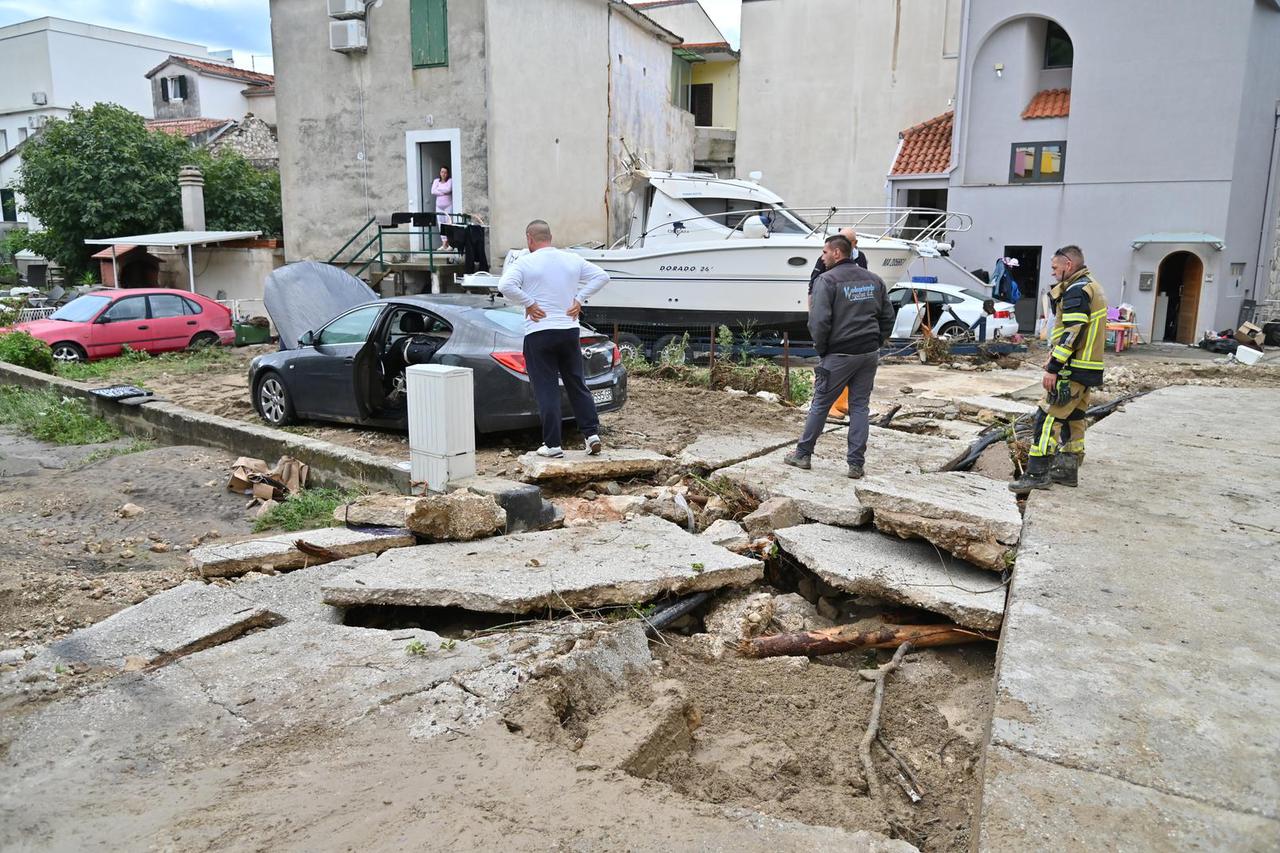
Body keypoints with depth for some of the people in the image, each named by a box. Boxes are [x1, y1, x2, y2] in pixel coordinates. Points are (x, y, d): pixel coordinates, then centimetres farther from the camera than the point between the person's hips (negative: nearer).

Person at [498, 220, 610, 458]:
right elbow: (602, 276, 10)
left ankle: (552, 444, 1)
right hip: (570, 331, 4)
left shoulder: (524, 262, -7)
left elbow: (505, 286, -21)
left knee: (546, 390, 1)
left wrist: (528, 303, -10)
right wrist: (579, 298, 7)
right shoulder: (573, 259, 8)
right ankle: (592, 433, 8)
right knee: (577, 385, 13)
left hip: (539, 333, -4)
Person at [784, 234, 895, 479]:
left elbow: (819, 321, -17)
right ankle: (856, 463, 10)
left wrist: (821, 349, -3)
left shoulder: (827, 280, -9)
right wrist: (875, 344, 16)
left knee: (820, 405, 7)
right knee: (860, 406, 9)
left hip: (839, 355, -5)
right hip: (870, 354, 5)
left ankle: (803, 454, 18)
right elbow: (888, 317, 14)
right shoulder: (874, 280, 11)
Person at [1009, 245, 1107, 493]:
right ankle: (1068, 470, 23)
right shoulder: (1093, 287, 19)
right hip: (1089, 369, 11)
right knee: (1074, 419, 15)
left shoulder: (1077, 290, -14)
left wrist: (1053, 368, -22)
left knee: (1047, 418, -10)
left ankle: (1037, 473, -10)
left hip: (1072, 370, -10)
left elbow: (1071, 333, -22)